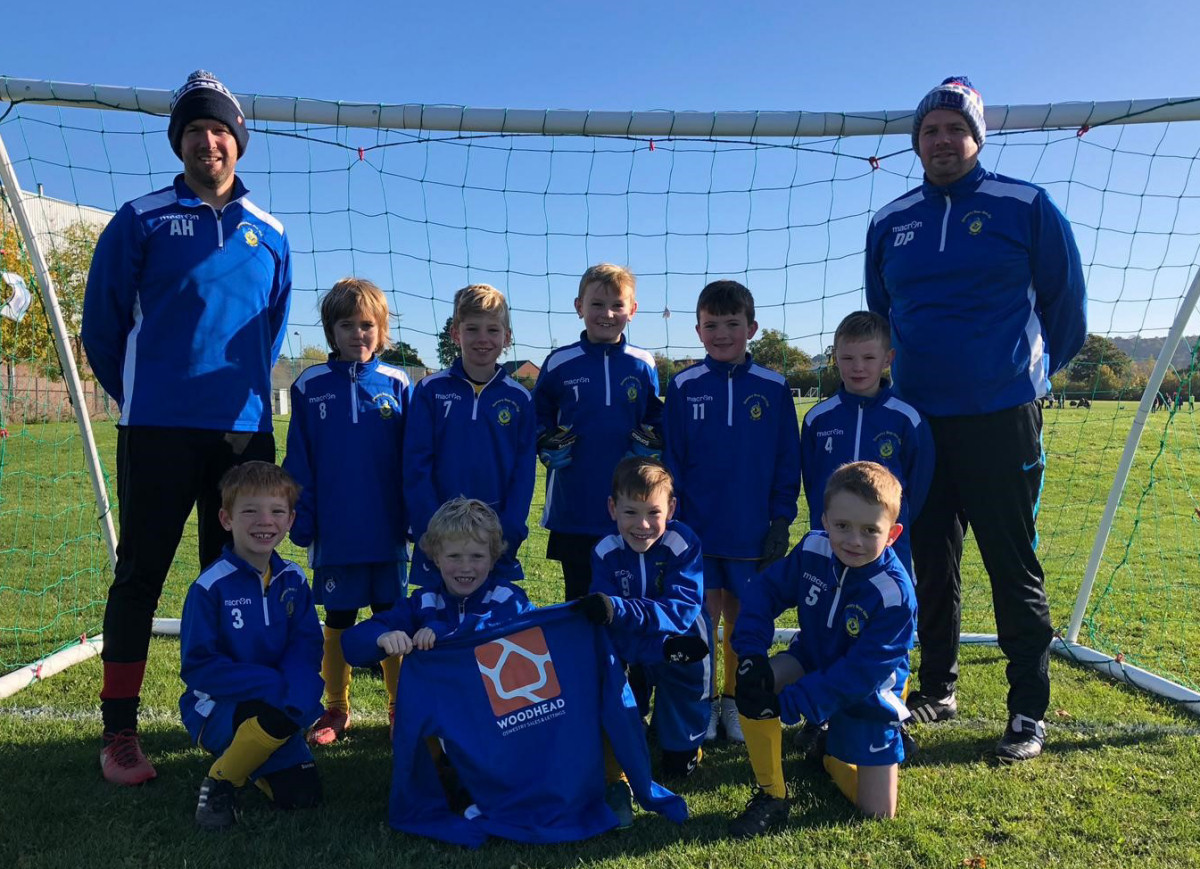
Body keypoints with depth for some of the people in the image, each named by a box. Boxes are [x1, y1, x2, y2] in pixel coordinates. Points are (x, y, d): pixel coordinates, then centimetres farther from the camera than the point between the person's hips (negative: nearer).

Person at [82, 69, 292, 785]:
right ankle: (120, 733, 11)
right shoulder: (142, 221, 3)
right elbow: (102, 319, 6)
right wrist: (137, 396, 10)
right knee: (140, 576, 2)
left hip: (244, 432, 3)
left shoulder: (269, 234, 11)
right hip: (157, 431, -2)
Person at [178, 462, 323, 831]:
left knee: (303, 795, -5)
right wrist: (271, 684, -26)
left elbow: (307, 647, -3)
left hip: (276, 706, 5)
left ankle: (246, 755, 25)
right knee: (276, 718, -35)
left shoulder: (293, 580, -1)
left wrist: (297, 691, -25)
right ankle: (218, 783, -6)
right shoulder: (211, 586, -16)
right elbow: (197, 666, -17)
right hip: (216, 707, -5)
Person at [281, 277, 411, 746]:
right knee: (337, 623, 12)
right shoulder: (309, 386, 0)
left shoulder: (397, 385, 0)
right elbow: (298, 462, 1)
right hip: (335, 532, 0)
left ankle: (400, 708, 23)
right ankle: (335, 711, 27)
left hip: (387, 531, 0)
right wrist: (301, 522, -3)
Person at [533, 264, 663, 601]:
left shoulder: (643, 365, 4)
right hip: (573, 508, 0)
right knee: (579, 599, 12)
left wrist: (651, 444, -4)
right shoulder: (559, 363, 1)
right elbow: (537, 416, 11)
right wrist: (547, 446, -7)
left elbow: (657, 419, 15)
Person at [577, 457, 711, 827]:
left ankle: (683, 745, 26)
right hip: (632, 650, 3)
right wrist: (660, 647, -43)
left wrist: (618, 609, -50)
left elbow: (682, 610, -36)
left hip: (684, 645, -3)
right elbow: (611, 628, -26)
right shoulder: (605, 553, -19)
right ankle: (616, 778, 6)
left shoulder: (684, 544, -26)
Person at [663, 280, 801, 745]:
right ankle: (702, 703, 23)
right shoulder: (683, 386, -1)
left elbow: (787, 462, 3)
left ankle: (735, 701, 28)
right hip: (695, 531, 0)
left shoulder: (773, 388, 0)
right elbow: (670, 459, 2)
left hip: (752, 532, 0)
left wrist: (781, 520, -1)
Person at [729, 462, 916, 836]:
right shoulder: (813, 550, -20)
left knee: (878, 813, 0)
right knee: (752, 687, -29)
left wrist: (788, 704, -34)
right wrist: (751, 656, -26)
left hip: (866, 697, -2)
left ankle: (832, 757, 33)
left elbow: (859, 673, -32)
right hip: (813, 661, 3)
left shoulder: (895, 596, -32)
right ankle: (771, 797, -7)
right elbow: (765, 591, -11)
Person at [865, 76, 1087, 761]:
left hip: (1002, 421, -4)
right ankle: (937, 691, 25)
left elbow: (1067, 301, 7)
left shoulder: (1026, 206, -1)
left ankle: (1030, 711, 13)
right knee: (931, 564, 11)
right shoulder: (890, 223, 10)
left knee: (1015, 569, 0)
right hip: (917, 422, 4)